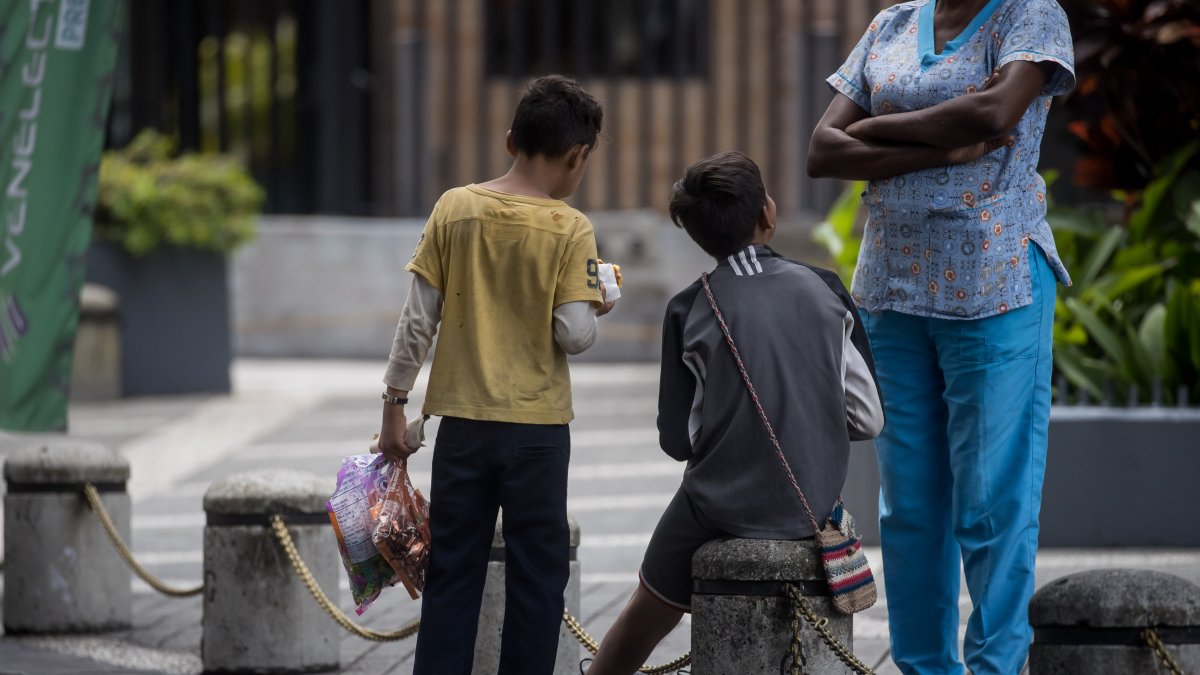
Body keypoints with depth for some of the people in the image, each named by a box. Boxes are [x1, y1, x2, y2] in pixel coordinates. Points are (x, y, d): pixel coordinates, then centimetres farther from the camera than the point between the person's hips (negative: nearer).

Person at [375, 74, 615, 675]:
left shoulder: (454, 209, -1)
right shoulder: (569, 229, -9)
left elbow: (418, 318, 0)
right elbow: (575, 334, -13)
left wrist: (395, 403, 7)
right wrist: (596, 308, 9)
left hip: (463, 423, 3)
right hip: (538, 429, -3)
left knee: (452, 575, 8)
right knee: (537, 575, 7)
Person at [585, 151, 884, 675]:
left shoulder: (689, 311, -7)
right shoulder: (825, 291, -2)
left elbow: (676, 439, -3)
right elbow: (868, 418, 1)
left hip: (724, 509, -2)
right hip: (814, 509, 2)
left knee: (644, 618, 20)